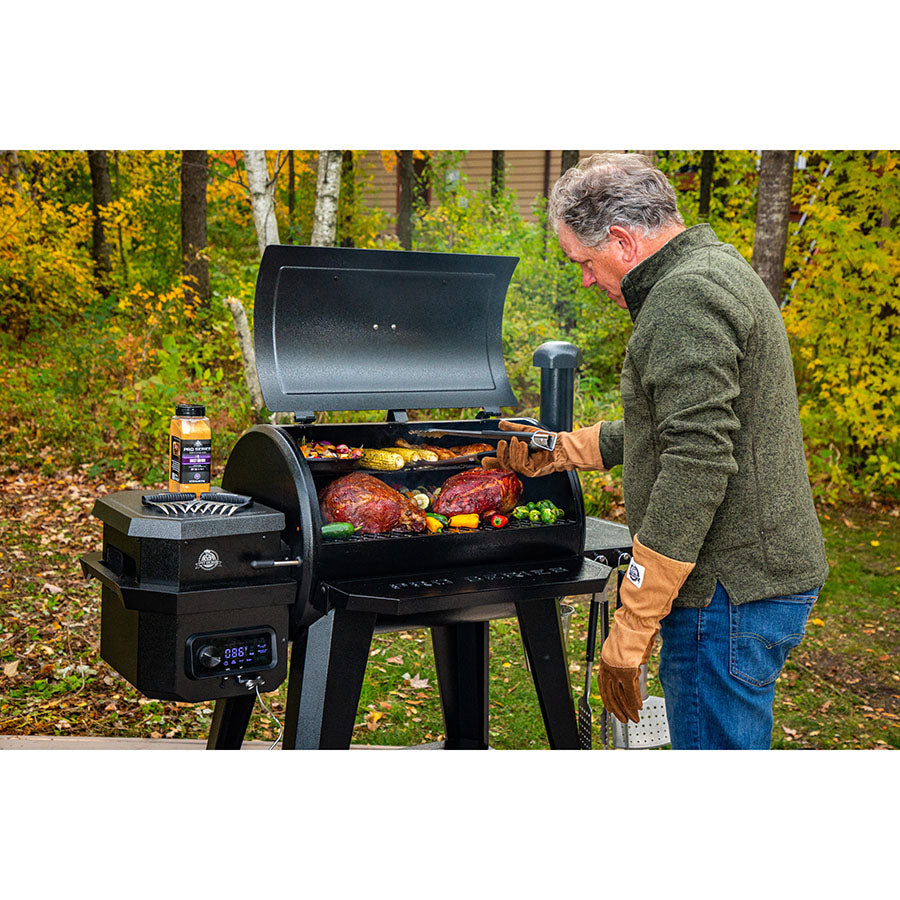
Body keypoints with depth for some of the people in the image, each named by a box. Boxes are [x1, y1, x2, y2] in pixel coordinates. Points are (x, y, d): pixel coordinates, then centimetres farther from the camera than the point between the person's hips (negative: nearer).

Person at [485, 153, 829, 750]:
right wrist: (562, 450, 27)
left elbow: (697, 464, -26)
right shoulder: (715, 269, 17)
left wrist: (631, 629, -23)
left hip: (732, 591, -11)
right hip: (768, 574, 11)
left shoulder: (685, 298, -18)